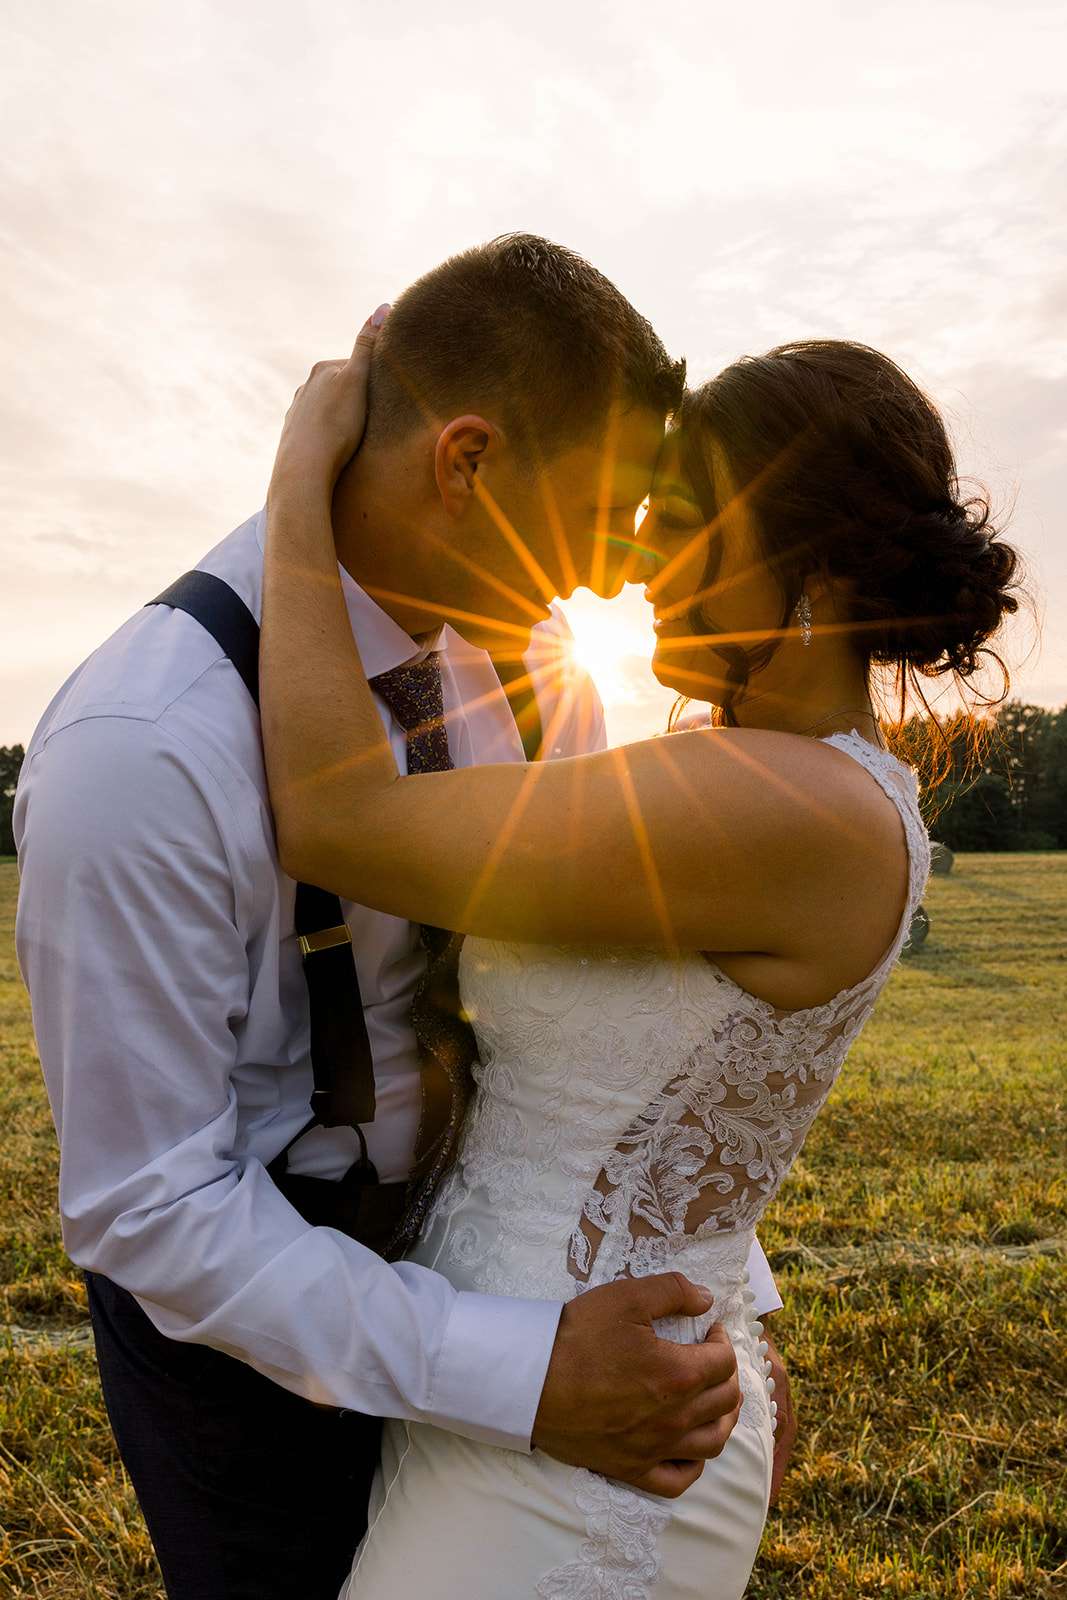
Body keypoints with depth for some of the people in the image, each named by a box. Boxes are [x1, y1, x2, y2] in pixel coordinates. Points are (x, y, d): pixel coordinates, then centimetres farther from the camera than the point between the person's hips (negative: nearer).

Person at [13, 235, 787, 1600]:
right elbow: (149, 1214, -25)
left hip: (436, 1213, 6)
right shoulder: (141, 754, -32)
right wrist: (519, 1374, -30)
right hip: (226, 1283, -5)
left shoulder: (530, 653, -13)